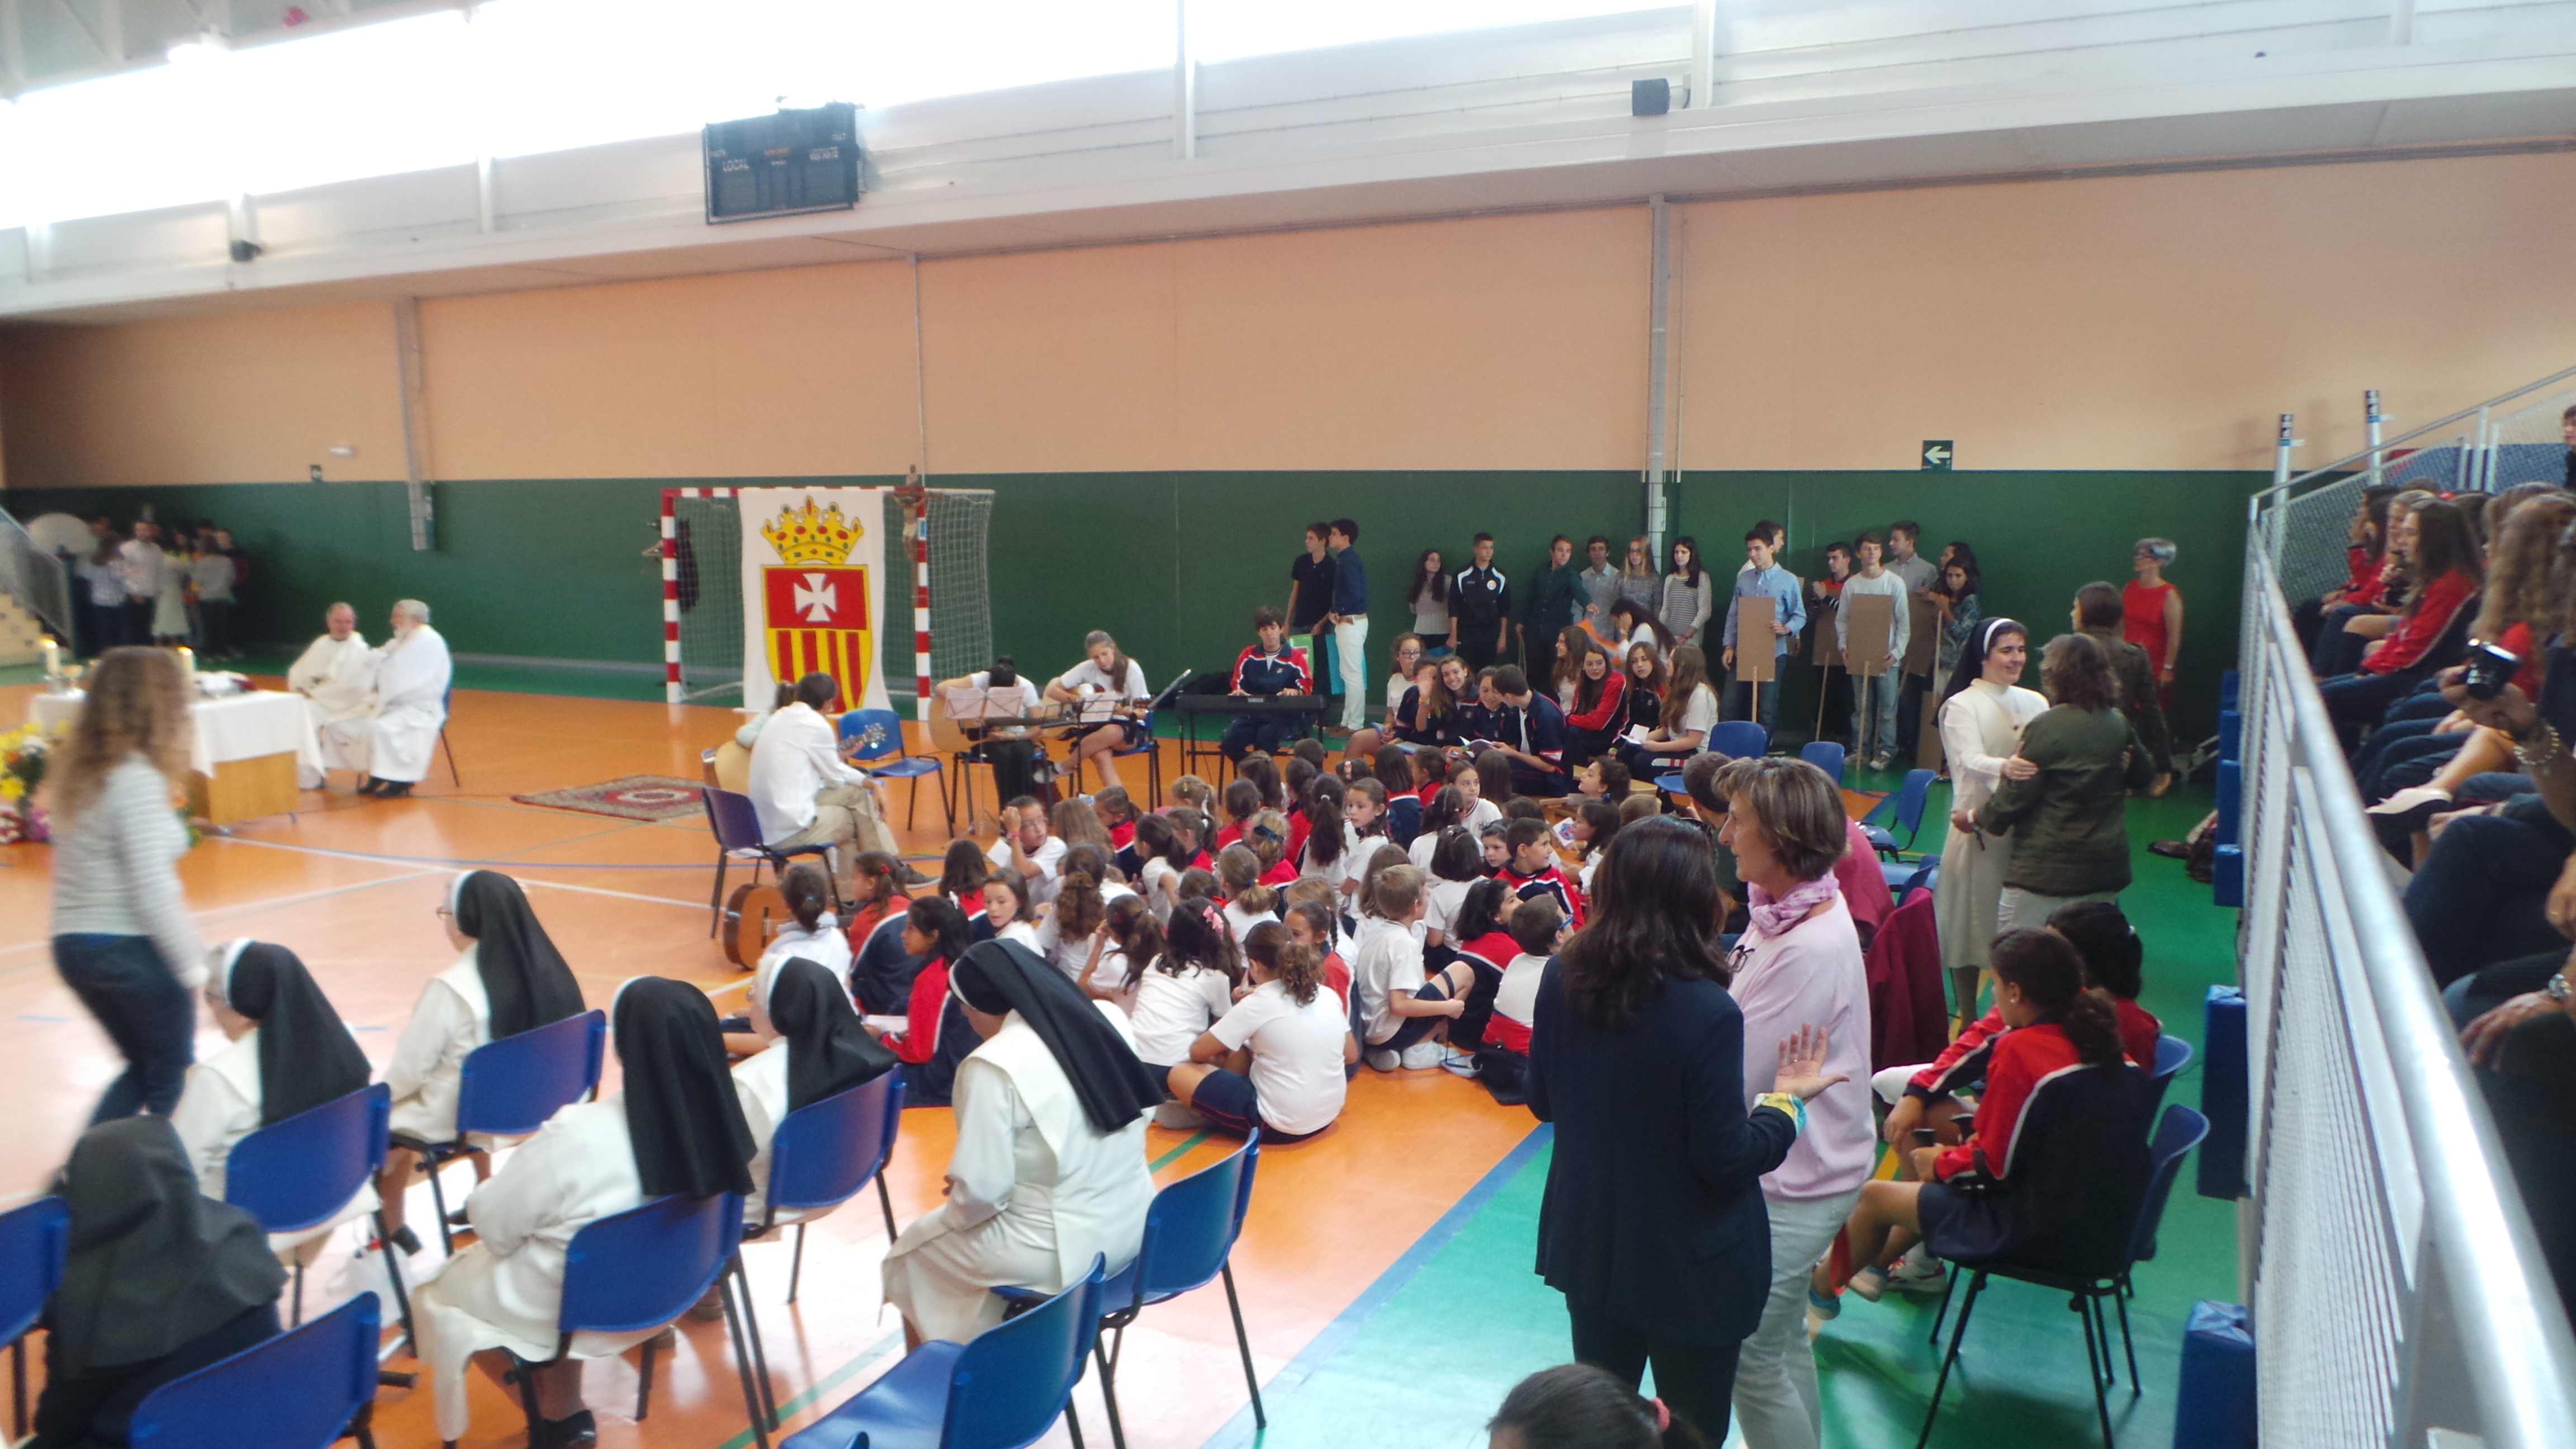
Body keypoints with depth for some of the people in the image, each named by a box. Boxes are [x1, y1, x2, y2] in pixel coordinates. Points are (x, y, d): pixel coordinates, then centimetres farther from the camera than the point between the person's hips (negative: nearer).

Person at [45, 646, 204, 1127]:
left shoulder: (74, 769, 7)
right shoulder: (137, 781, -19)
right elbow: (152, 894, -22)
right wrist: (196, 968, -16)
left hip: (73, 946, 8)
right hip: (132, 949, -8)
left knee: (143, 1067, 23)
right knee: (173, 1077, 8)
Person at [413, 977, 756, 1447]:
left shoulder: (577, 1136, -32)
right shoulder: (721, 1120, -17)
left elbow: (494, 1223, -16)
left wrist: (479, 1198, 8)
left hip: (571, 1306, -4)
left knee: (442, 1285, 21)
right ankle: (568, 1411, 26)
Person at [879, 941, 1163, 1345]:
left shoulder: (995, 1065, -20)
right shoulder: (1108, 1019, -1)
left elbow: (982, 1189, -19)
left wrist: (955, 1209, 4)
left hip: (1061, 1249, -7)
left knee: (914, 1249, 19)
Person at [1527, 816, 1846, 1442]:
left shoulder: (1562, 979, -10)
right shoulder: (1707, 1012, -28)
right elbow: (1729, 1160, -20)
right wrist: (1788, 1099, -5)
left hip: (1589, 1244, 5)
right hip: (1688, 1267, -5)